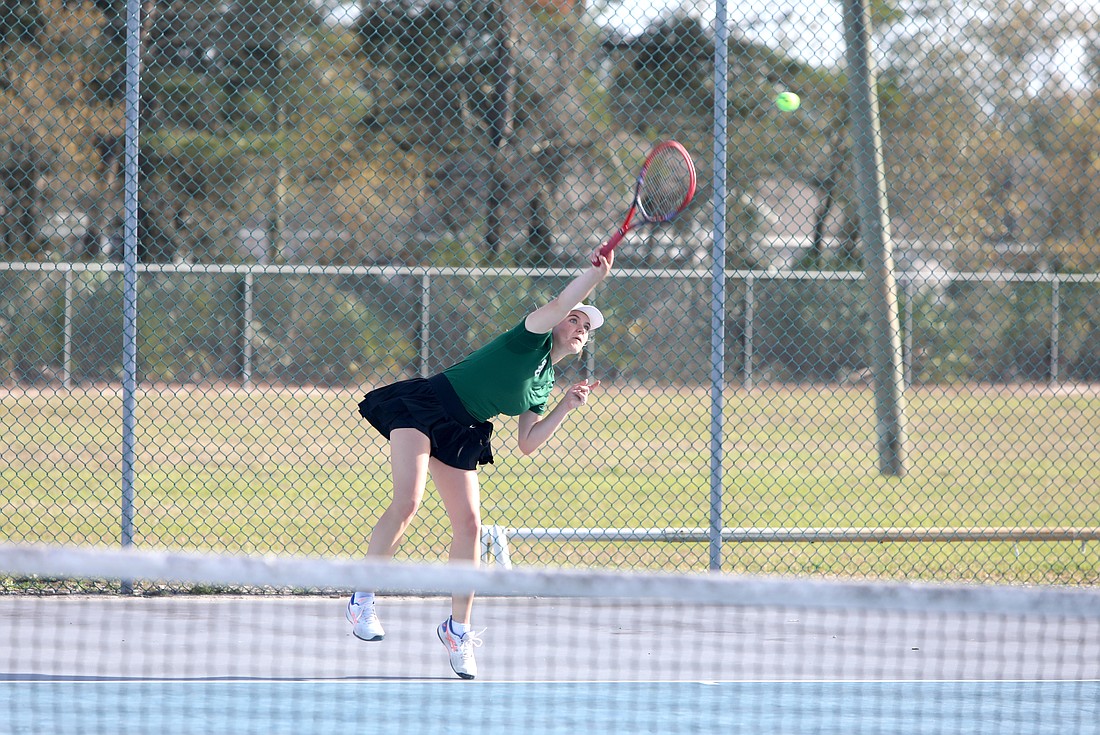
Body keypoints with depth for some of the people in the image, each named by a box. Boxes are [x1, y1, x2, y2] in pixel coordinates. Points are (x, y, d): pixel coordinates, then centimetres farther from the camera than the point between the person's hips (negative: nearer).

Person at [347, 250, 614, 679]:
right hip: (424, 405, -9)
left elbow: (527, 443, 16)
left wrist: (566, 407, 9)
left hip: (459, 436, 9)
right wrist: (596, 274, -26)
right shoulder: (533, 339, -5)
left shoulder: (544, 385, 16)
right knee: (407, 502, -24)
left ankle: (458, 627, 13)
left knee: (468, 526, 1)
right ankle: (361, 602, -17)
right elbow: (559, 305, -25)